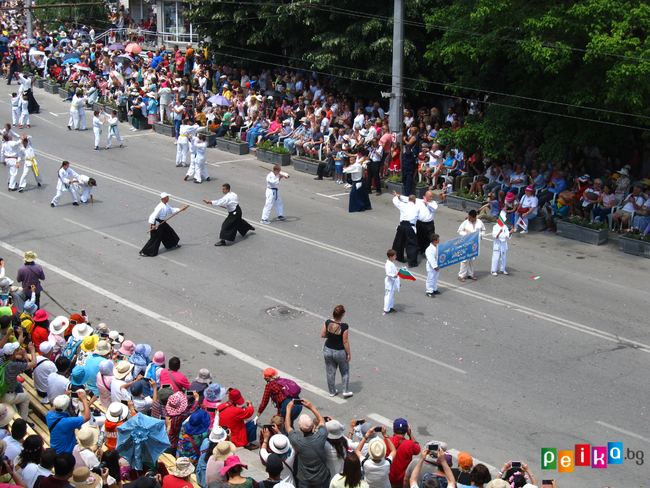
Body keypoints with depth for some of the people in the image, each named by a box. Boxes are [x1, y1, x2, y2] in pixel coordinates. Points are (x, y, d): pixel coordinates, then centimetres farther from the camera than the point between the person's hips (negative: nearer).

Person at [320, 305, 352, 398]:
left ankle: (332, 392, 35)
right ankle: (346, 391, 27)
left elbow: (323, 335, -2)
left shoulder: (328, 322, -14)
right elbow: (345, 342, -19)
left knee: (330, 372, 20)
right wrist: (349, 354, -7)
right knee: (345, 371, 22)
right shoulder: (344, 326, -26)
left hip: (328, 350, 4)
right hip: (340, 352, -4)